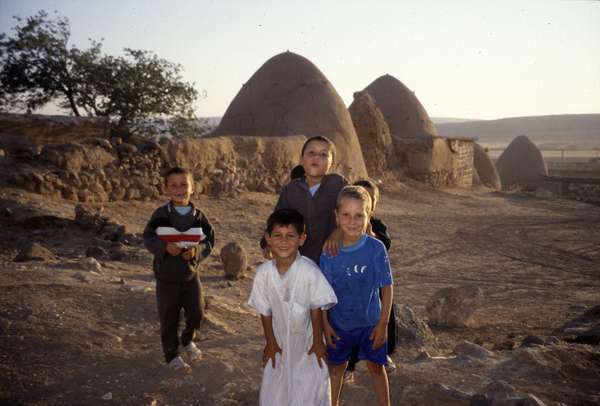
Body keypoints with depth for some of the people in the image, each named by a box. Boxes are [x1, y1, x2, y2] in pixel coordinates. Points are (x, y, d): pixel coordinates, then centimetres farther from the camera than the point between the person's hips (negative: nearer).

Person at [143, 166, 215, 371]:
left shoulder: (198, 216, -4)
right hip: (166, 277, -2)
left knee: (196, 314, 8)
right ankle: (172, 354, 29)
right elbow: (148, 238, -3)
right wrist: (164, 247, -21)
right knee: (169, 318, 8)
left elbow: (210, 240, 3)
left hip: (191, 274, 2)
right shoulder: (160, 214, -9)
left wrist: (196, 251, -16)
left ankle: (187, 341, 40)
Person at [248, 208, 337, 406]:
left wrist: (318, 342, -7)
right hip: (279, 341, 3)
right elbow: (265, 310, -4)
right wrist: (270, 342, 2)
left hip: (307, 340, -3)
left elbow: (316, 309, -16)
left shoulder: (310, 271, -28)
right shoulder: (263, 272, -17)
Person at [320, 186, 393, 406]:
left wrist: (383, 324, -9)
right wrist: (325, 324, -4)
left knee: (376, 367, 16)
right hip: (339, 323, 1)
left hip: (370, 322, -1)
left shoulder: (376, 248, -18)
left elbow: (386, 287, -10)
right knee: (336, 368, 19)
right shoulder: (329, 251, -15)